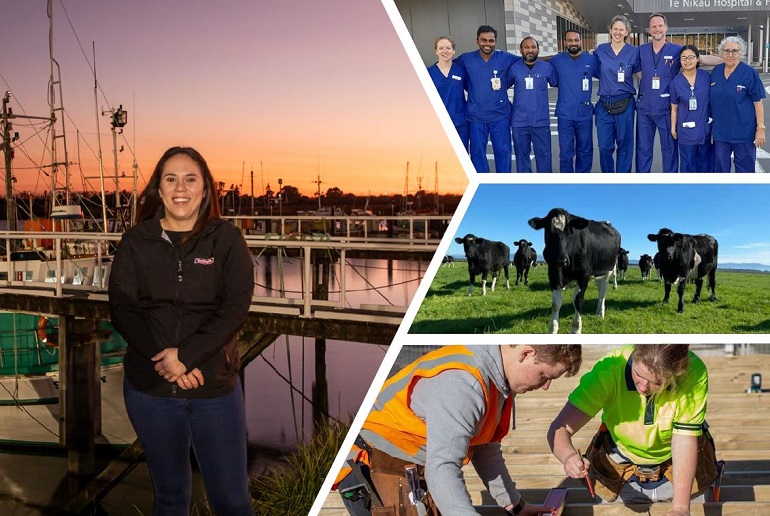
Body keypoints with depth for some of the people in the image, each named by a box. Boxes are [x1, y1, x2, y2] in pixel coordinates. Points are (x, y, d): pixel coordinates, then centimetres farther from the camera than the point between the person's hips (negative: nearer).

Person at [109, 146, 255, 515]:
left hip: (215, 387, -1)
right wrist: (164, 359, -17)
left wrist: (186, 355, -20)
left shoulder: (226, 239, -1)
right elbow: (122, 309, -4)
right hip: (149, 387, 2)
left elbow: (236, 308, -9)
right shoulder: (136, 242, 3)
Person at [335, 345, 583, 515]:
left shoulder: (498, 379, 3)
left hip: (419, 476, 10)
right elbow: (442, 468, -36)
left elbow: (486, 449, 16)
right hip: (380, 475, -9)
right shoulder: (462, 382, -29)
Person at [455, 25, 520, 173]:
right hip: (476, 117, 0)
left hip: (500, 116, 0)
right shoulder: (466, 59, -2)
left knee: (503, 151, 6)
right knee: (477, 152, 6)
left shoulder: (505, 58, -1)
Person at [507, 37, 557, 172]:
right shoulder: (513, 68, 1)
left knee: (544, 154, 5)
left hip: (541, 121, 0)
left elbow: (557, 83, 15)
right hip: (519, 121, 0)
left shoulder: (547, 67, 1)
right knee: (522, 155, 9)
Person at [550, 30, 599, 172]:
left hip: (585, 114, 1)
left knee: (585, 151, 10)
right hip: (565, 114, -1)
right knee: (566, 153, 1)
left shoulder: (591, 60, 3)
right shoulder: (557, 60, 2)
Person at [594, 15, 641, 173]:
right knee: (604, 146, 1)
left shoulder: (634, 51, 1)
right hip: (604, 105, 1)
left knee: (625, 145, 5)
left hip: (625, 105, -1)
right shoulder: (600, 50, 4)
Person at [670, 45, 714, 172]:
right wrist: (673, 128, 5)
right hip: (686, 130, -1)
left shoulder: (707, 77, -2)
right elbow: (674, 108, 4)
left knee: (706, 163, 12)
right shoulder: (675, 82, -3)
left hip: (706, 128, 1)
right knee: (688, 165, 6)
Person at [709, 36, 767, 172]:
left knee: (745, 168, 5)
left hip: (743, 131, -4)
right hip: (720, 130, 4)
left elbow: (758, 102, -8)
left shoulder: (749, 73, -8)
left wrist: (760, 128, -12)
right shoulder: (716, 71, 5)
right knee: (720, 167, 12)